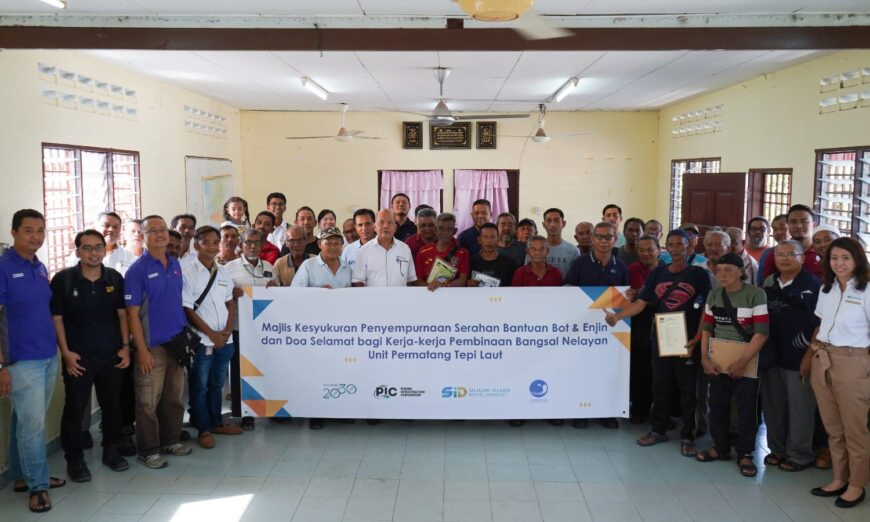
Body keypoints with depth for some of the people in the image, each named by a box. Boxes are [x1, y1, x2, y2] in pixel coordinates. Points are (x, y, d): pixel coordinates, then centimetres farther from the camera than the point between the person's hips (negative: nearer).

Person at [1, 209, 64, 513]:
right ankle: (38, 485, 11)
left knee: (26, 421, 17)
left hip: (49, 358, 7)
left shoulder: (41, 268, 9)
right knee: (32, 423, -2)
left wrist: (61, 349, 14)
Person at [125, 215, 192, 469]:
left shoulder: (176, 264, 8)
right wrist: (142, 350, -15)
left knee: (174, 396, 15)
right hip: (153, 344, -6)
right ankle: (148, 450, 13)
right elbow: (132, 314, -11)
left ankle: (170, 440, 29)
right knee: (149, 401, 2)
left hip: (178, 341, 6)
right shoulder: (137, 269, -10)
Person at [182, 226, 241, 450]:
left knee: (217, 384, 17)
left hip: (225, 339, 5)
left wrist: (228, 329, -3)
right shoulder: (187, 273, -10)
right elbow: (187, 310, -12)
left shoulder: (223, 273, 8)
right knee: (200, 386, 6)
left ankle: (216, 422, 30)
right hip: (201, 340, -5)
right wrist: (211, 334, -12)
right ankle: (204, 429, 16)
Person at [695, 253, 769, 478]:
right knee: (717, 405, 12)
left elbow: (762, 333, -17)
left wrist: (742, 362, -19)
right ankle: (720, 447, 28)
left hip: (747, 362, -5)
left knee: (746, 408, 3)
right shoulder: (714, 294, 4)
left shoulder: (756, 294, -12)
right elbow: (706, 328, 8)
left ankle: (745, 454, 18)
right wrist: (704, 358, -2)